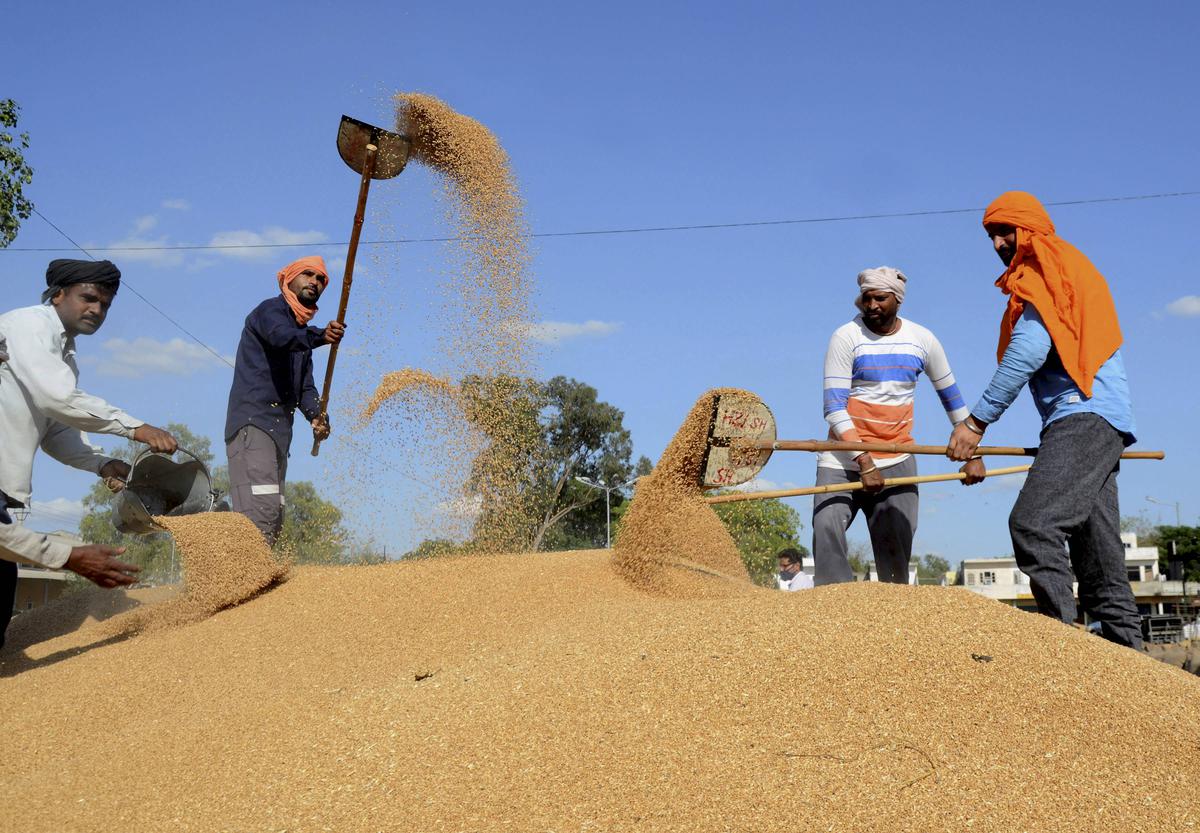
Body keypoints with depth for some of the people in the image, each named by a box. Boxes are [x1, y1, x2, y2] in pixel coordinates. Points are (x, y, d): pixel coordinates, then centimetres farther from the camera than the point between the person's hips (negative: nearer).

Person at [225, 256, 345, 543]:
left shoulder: (303, 334, 25)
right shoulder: (270, 310, 0)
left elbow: (305, 386, 13)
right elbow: (282, 336, -25)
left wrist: (316, 415, -6)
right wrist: (321, 336, -41)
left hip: (279, 431, 10)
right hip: (252, 423, -10)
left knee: (273, 521, 10)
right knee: (261, 510, -24)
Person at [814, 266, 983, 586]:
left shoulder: (923, 340, 7)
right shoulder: (846, 337, -4)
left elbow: (952, 398, 17)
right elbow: (834, 408, -10)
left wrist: (972, 455, 15)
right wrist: (864, 461, -19)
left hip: (896, 461, 3)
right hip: (844, 457, -2)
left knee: (896, 550, -2)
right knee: (827, 529, -20)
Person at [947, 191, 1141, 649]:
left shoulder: (1049, 265, -1)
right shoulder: (1060, 272, 29)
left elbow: (1030, 349, -14)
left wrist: (977, 421, -14)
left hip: (1084, 416, -11)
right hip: (1096, 421, 11)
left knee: (1033, 522, -22)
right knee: (1094, 542, 6)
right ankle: (1126, 648, 6)